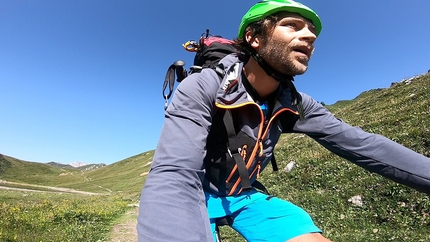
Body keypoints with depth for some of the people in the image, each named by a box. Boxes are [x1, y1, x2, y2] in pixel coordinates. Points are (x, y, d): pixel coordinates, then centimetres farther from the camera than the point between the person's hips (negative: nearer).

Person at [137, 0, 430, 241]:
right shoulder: (202, 88, -27)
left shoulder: (295, 106, -9)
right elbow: (174, 174, -39)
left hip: (242, 195, 4)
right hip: (199, 194, -3)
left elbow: (362, 144, -10)